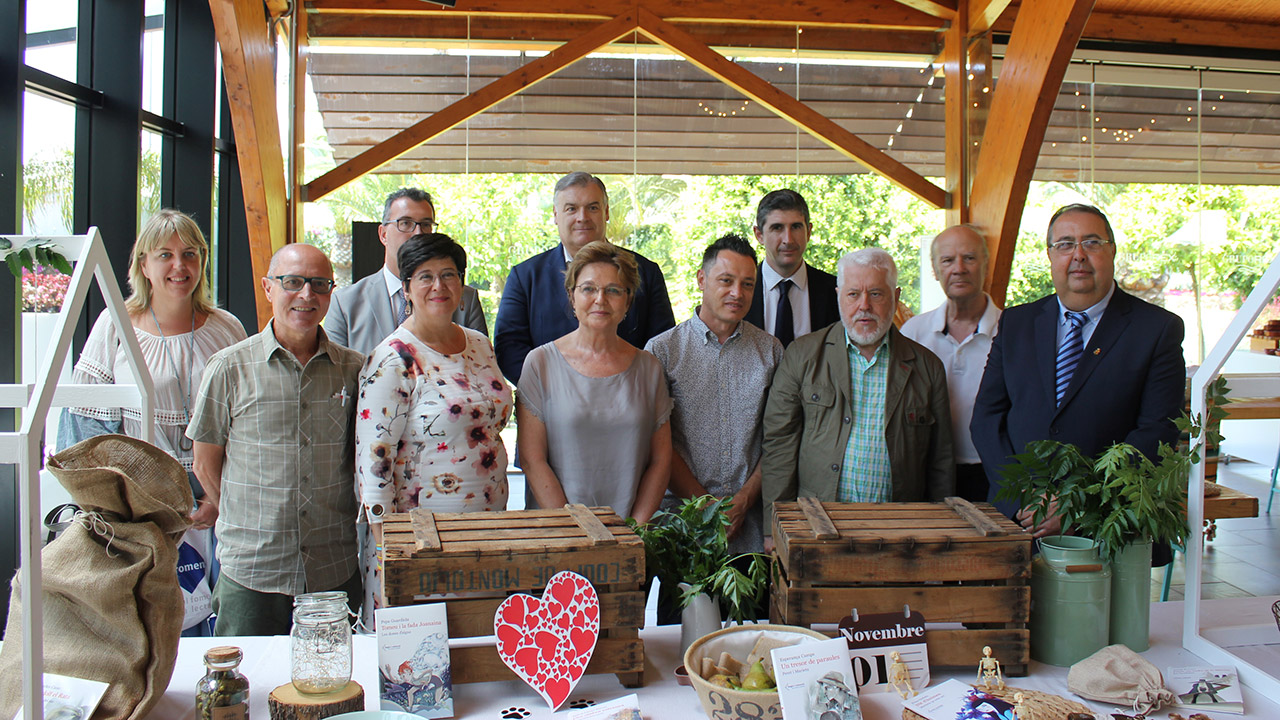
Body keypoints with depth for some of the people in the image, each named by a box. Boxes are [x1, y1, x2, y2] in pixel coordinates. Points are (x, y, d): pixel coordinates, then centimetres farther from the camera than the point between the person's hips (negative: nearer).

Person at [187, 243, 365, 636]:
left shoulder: (354, 368, 3)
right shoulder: (229, 367, -2)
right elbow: (206, 464, 5)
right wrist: (253, 522, 3)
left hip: (336, 570, 2)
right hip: (251, 570, -1)